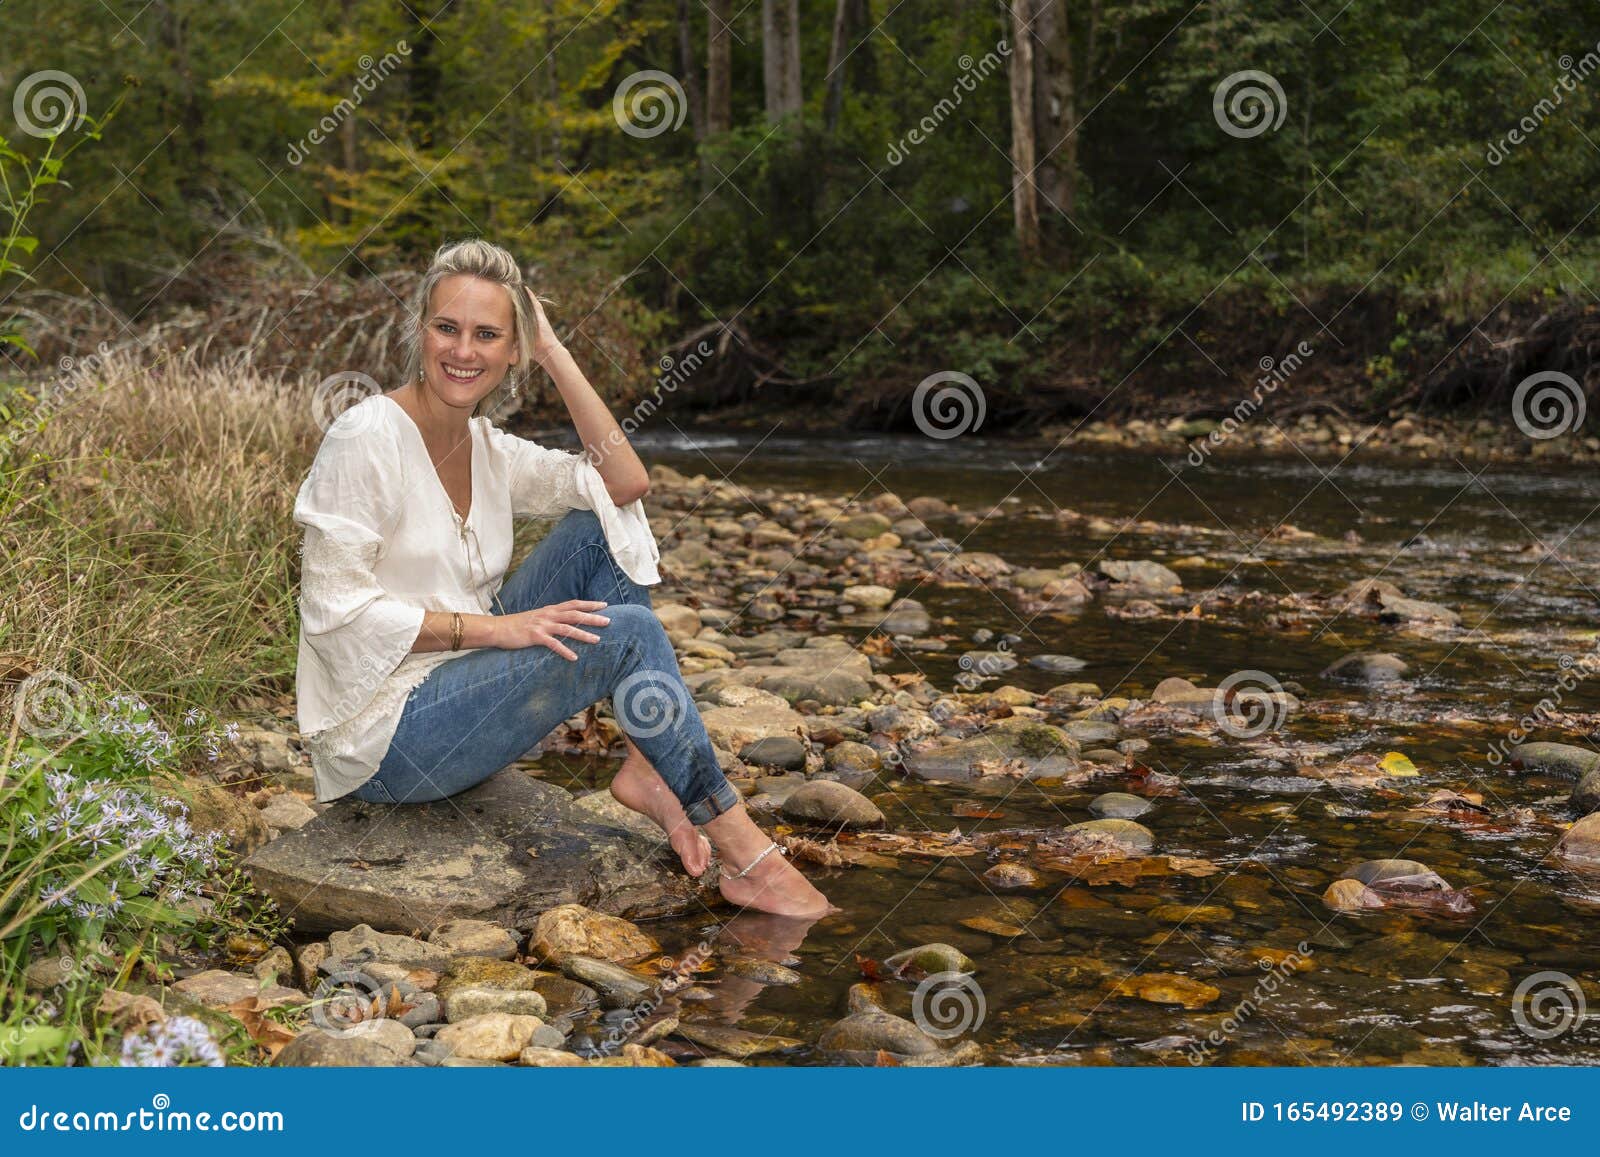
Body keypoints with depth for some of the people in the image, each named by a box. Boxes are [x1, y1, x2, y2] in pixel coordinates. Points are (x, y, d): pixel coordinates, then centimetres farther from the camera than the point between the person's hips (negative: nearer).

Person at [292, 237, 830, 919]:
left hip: (458, 694, 8)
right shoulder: (366, 437, -16)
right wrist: (490, 628, -23)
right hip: (385, 738, -8)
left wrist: (554, 353, -3)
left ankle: (647, 766, -6)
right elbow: (332, 609, -20)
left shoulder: (488, 449, 7)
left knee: (602, 530, -1)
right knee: (626, 632, -20)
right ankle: (745, 855, -11)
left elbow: (626, 484, -1)